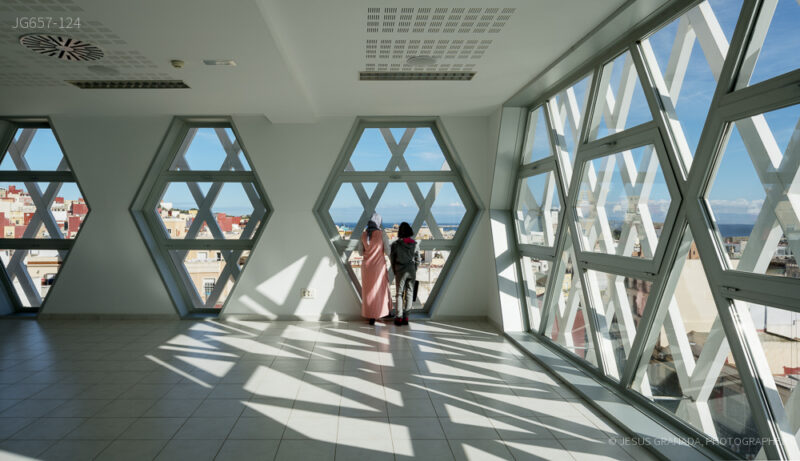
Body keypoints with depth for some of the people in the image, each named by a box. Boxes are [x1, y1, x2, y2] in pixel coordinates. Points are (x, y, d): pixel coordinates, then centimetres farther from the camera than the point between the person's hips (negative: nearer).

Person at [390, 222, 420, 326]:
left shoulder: (395, 244, -8)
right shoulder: (415, 244, -3)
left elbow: (392, 259, -1)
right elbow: (417, 260, 2)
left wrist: (395, 271, 12)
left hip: (400, 271, -1)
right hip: (411, 271, 1)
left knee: (399, 294, 7)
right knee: (409, 294, 8)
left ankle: (399, 317, 3)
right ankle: (406, 317, 9)